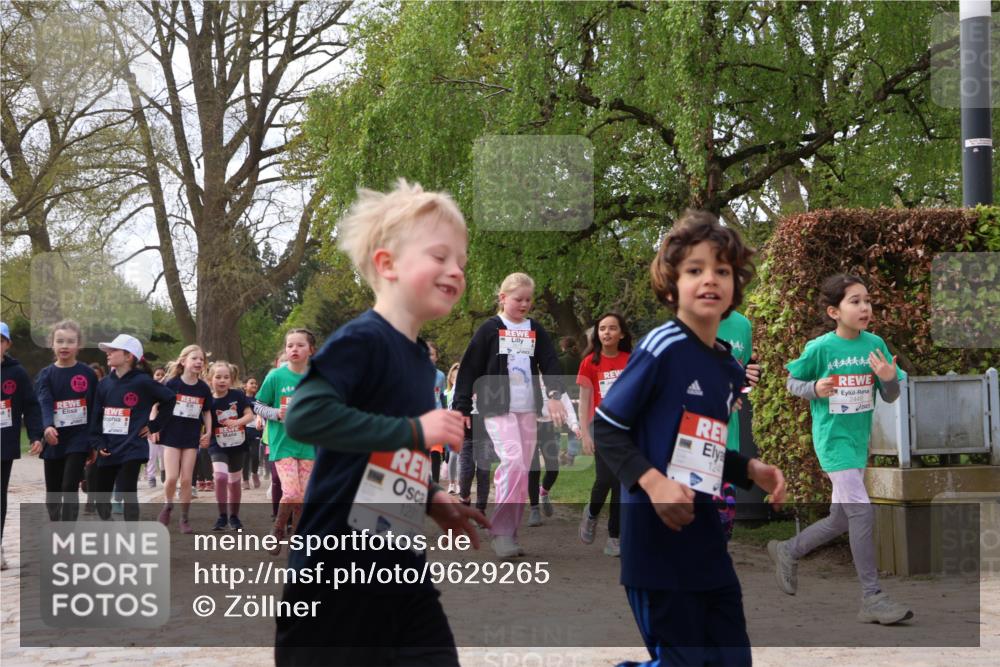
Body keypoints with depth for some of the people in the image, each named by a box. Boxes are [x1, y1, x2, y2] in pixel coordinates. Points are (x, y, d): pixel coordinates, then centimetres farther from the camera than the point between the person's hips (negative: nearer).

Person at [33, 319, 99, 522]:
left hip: (78, 439, -2)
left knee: (69, 488, -12)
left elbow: (95, 408, 3)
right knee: (52, 491, 11)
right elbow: (44, 403, -16)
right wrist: (47, 426, -35)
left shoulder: (88, 374, -1)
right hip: (53, 440, 2)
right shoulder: (46, 374, 0)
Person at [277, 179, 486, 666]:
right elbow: (305, 415, -27)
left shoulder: (421, 359, 13)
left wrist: (432, 501, 9)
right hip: (335, 573, -8)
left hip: (404, 574, 8)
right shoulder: (361, 340, -13)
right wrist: (416, 430, -23)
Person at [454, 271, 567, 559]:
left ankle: (510, 532, 11)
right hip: (497, 409, -5)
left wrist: (555, 395, -13)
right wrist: (462, 409, -4)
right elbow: (469, 370, -1)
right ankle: (502, 530, -17)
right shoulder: (490, 329, -1)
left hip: (528, 409, 5)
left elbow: (550, 363, 4)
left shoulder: (536, 330, 11)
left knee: (521, 471, 4)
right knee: (513, 460, -22)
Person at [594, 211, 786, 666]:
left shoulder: (730, 369, 10)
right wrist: (653, 482, -24)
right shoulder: (662, 348, -14)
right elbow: (605, 430, -12)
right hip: (655, 539, -8)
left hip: (705, 535, 8)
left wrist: (751, 470, 4)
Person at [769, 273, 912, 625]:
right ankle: (872, 598, -9)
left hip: (859, 441, 6)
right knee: (862, 513, -15)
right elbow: (792, 382, 2)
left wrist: (889, 379, -18)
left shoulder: (875, 344, 0)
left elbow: (890, 397, 5)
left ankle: (787, 551, 39)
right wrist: (815, 389, -18)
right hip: (833, 439, -6)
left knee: (840, 520, 16)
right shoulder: (820, 348, -11)